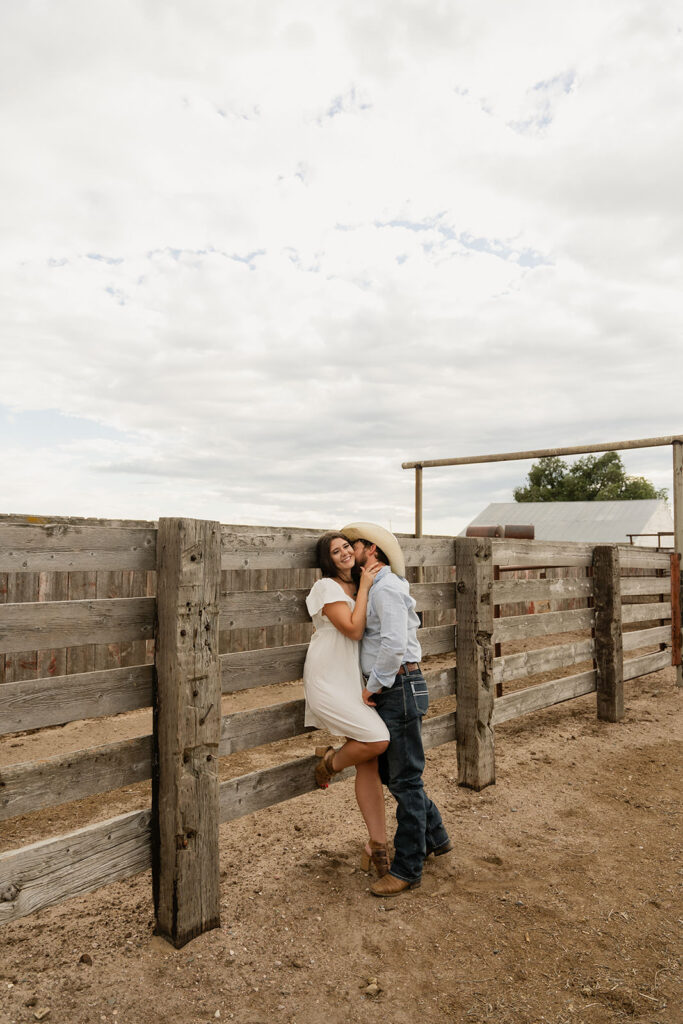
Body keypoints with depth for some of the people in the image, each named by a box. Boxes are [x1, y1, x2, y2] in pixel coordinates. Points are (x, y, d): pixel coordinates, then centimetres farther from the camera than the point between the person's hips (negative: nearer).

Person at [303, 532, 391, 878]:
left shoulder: (356, 586, 14)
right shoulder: (326, 587, -10)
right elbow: (353, 629, -18)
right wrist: (364, 587, -14)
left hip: (352, 681, 7)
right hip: (328, 683, -7)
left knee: (369, 764, 4)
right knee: (377, 739, -20)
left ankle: (377, 842, 14)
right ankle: (329, 762, 10)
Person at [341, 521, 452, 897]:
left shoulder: (386, 587, -16)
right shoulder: (374, 587, 15)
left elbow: (395, 644, -25)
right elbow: (412, 623, 29)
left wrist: (373, 686, -15)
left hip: (399, 688, -10)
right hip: (388, 689, 10)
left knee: (405, 778, 0)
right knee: (389, 771, 19)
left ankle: (407, 868, 12)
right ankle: (434, 837, 35)